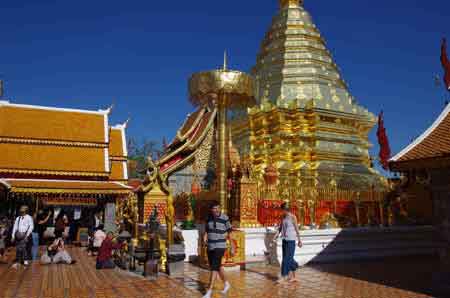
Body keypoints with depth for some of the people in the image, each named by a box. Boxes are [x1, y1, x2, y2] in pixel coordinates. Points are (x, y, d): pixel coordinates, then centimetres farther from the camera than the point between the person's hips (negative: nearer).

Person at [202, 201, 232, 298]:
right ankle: (226, 284, 40)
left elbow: (229, 231, -2)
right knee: (217, 266, 18)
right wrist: (205, 236, -4)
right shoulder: (209, 218, 4)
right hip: (210, 246, 6)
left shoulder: (224, 218, -11)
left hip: (220, 246, -6)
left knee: (214, 267, -12)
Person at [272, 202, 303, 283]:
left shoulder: (292, 217, -10)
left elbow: (297, 229, -6)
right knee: (289, 258, 13)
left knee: (287, 258, -5)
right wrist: (275, 237, 0)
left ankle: (283, 277, -1)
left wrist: (299, 240, -2)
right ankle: (293, 277, 24)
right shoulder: (283, 217, 8)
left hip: (291, 240, -7)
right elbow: (280, 228, 11)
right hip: (284, 239, 7)